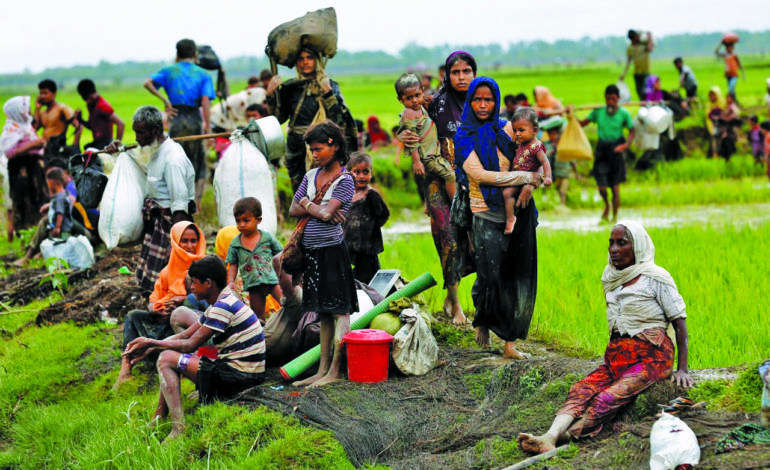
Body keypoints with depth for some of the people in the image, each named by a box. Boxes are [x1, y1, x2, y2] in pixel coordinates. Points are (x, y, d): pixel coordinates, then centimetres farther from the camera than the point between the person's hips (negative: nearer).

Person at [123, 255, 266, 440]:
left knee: (166, 359, -9)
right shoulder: (219, 304, 15)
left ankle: (178, 429, -21)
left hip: (240, 375, -10)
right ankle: (159, 418, 15)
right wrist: (148, 349, 6)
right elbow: (184, 336, 17)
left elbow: (191, 345, -16)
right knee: (173, 354, 20)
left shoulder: (224, 306, -17)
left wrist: (151, 343, -6)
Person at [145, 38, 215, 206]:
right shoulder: (203, 74, 4)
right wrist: (208, 126, -11)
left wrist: (165, 100, -3)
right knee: (198, 162, 9)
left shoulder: (169, 71, 9)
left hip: (176, 117, 1)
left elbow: (148, 83, -6)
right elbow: (205, 101, -8)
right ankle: (197, 198, -3)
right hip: (194, 118, -1)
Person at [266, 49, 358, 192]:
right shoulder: (290, 88, 10)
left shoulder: (330, 86, 4)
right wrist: (271, 93, -4)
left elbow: (338, 119, -7)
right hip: (297, 149, 3)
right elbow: (278, 117, 6)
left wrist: (327, 93, -16)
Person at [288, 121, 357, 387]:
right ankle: (322, 370, 14)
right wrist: (321, 210, -8)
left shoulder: (344, 181, -8)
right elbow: (293, 210, 7)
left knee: (339, 310, -4)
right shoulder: (311, 176, 12)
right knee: (323, 313, 11)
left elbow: (326, 212, -19)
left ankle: (334, 372, -4)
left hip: (332, 249, -7)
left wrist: (307, 205, 0)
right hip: (312, 251, 7)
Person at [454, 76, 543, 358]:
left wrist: (529, 185, -9)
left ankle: (509, 343, 3)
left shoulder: (507, 129, 8)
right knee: (492, 276, -6)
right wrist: (526, 177, -13)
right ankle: (482, 320, 24)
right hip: (487, 215, -3)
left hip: (517, 212, 3)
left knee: (519, 277, -1)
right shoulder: (464, 137, -1)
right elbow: (480, 175, -12)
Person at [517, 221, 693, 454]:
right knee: (581, 390, -25)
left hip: (650, 359, -4)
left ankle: (569, 435, -49)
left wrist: (682, 369, -10)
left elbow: (680, 322, -4)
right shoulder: (611, 278, 17)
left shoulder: (655, 278, -3)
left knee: (610, 398, -30)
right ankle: (550, 437, -47)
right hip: (617, 357, 4)